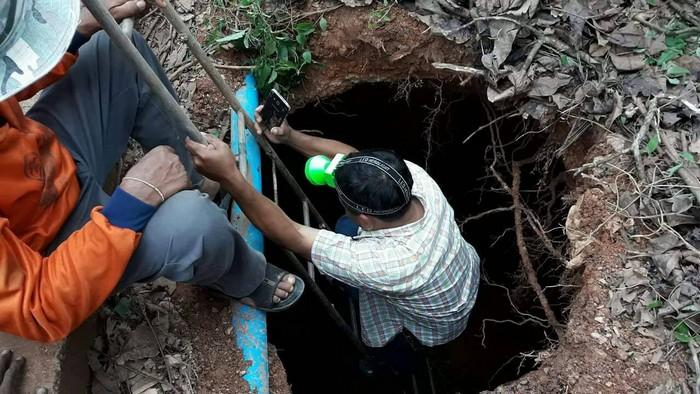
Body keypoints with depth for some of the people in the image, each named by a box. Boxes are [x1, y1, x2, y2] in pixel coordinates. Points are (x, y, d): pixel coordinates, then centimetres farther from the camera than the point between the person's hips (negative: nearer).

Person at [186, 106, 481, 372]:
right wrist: (290, 137, -24)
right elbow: (350, 156, -16)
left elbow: (289, 236, -43)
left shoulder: (384, 264, -48)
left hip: (440, 325, -5)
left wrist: (229, 176, -48)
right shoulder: (414, 177, -32)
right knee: (346, 229, 7)